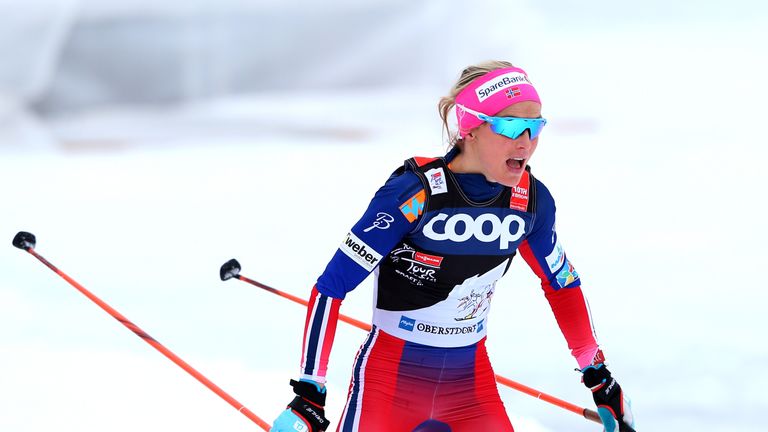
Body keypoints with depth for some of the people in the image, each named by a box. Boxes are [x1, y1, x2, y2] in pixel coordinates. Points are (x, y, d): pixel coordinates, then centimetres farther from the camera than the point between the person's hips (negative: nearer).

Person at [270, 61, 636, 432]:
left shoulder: (532, 200, -7)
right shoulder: (413, 193, -22)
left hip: (471, 378, 4)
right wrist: (308, 395, -23)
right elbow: (330, 288, -20)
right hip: (391, 372, -4)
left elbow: (562, 283, 12)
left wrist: (598, 377, 15)